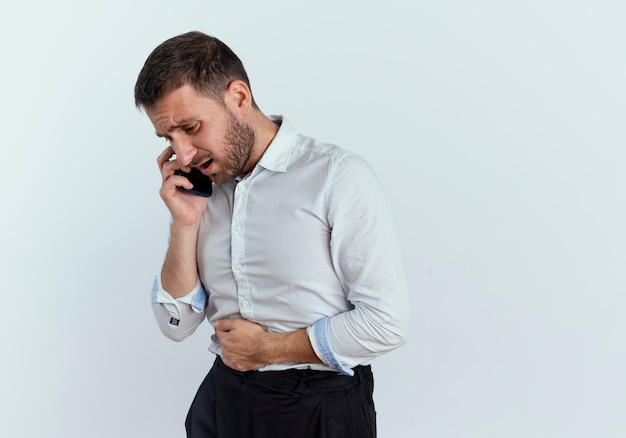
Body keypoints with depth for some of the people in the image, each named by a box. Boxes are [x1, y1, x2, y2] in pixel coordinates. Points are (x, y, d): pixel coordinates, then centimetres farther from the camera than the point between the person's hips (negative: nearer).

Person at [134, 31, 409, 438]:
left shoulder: (340, 177, -15)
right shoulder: (203, 191, 2)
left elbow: (386, 322, -18)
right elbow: (176, 324, 4)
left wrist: (266, 348, -11)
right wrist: (185, 224, -9)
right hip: (223, 401, 5)